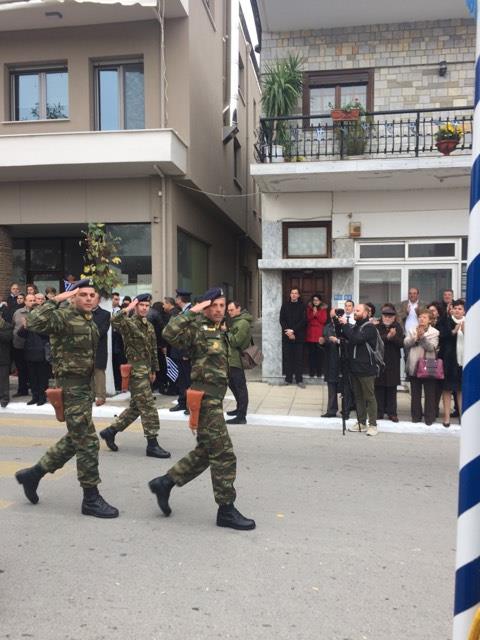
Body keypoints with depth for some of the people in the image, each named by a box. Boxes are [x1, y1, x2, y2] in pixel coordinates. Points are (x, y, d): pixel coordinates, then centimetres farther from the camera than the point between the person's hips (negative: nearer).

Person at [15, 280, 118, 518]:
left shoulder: (90, 321, 13)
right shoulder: (64, 316, -13)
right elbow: (32, 322, -32)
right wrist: (56, 300, -28)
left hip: (85, 385, 9)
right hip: (71, 386, -9)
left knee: (75, 439, 18)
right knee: (88, 442, -5)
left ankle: (33, 474, 32)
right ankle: (91, 499, 7)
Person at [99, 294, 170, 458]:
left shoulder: (149, 326, 15)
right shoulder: (129, 322, -9)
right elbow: (114, 321, -33)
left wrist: (153, 370, 21)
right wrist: (128, 309, -27)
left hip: (145, 370, 9)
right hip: (135, 370, -9)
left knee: (136, 406, 15)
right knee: (148, 406, -7)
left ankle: (110, 431, 26)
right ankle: (152, 444, 1)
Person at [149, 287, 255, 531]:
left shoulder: (219, 331, 16)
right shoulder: (198, 330, -11)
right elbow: (170, 333, -29)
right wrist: (192, 312, -23)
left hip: (214, 397, 9)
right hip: (205, 397, -9)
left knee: (205, 452, 17)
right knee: (224, 454, -5)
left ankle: (164, 483, 27)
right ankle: (226, 510, 6)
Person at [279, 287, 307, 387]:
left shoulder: (302, 306, 2)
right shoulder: (285, 305, 7)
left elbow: (303, 321, -6)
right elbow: (282, 320, 2)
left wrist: (293, 330, -14)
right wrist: (288, 332, -10)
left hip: (299, 336, -1)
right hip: (287, 336, 2)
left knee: (299, 358, 1)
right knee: (288, 357, 5)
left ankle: (299, 379, 5)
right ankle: (288, 379, 11)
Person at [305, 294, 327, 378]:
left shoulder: (323, 309, 7)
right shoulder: (309, 308, 11)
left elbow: (324, 320, -3)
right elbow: (307, 319, 2)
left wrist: (317, 313, -9)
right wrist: (313, 313, -11)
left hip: (320, 334, -1)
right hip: (310, 333, 1)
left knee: (319, 353, -5)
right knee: (311, 353, -2)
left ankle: (319, 372, 2)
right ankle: (312, 372, 3)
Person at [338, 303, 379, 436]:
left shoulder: (369, 328, -9)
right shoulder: (354, 326, 16)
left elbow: (356, 339, -22)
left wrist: (345, 324, -16)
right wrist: (339, 324, -2)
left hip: (366, 368, -8)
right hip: (354, 368, 8)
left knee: (369, 397, -2)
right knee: (358, 396, 13)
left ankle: (373, 425, 4)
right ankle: (361, 423, 21)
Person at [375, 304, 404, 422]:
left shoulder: (398, 327, 5)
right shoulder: (377, 326, 1)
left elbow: (401, 343, -4)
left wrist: (394, 337, -20)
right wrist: (387, 337, -22)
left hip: (393, 362, 1)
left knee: (392, 388, 4)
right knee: (379, 387, 1)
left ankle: (392, 412, 11)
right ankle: (379, 411, 9)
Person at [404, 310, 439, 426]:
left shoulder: (434, 332, 1)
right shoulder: (412, 330, 9)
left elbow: (432, 347, -11)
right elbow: (406, 343, -3)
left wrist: (422, 337, -19)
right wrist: (416, 337, -17)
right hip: (414, 365, 3)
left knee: (429, 393, 2)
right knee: (415, 393, 10)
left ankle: (430, 417, 10)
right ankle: (416, 416, 19)